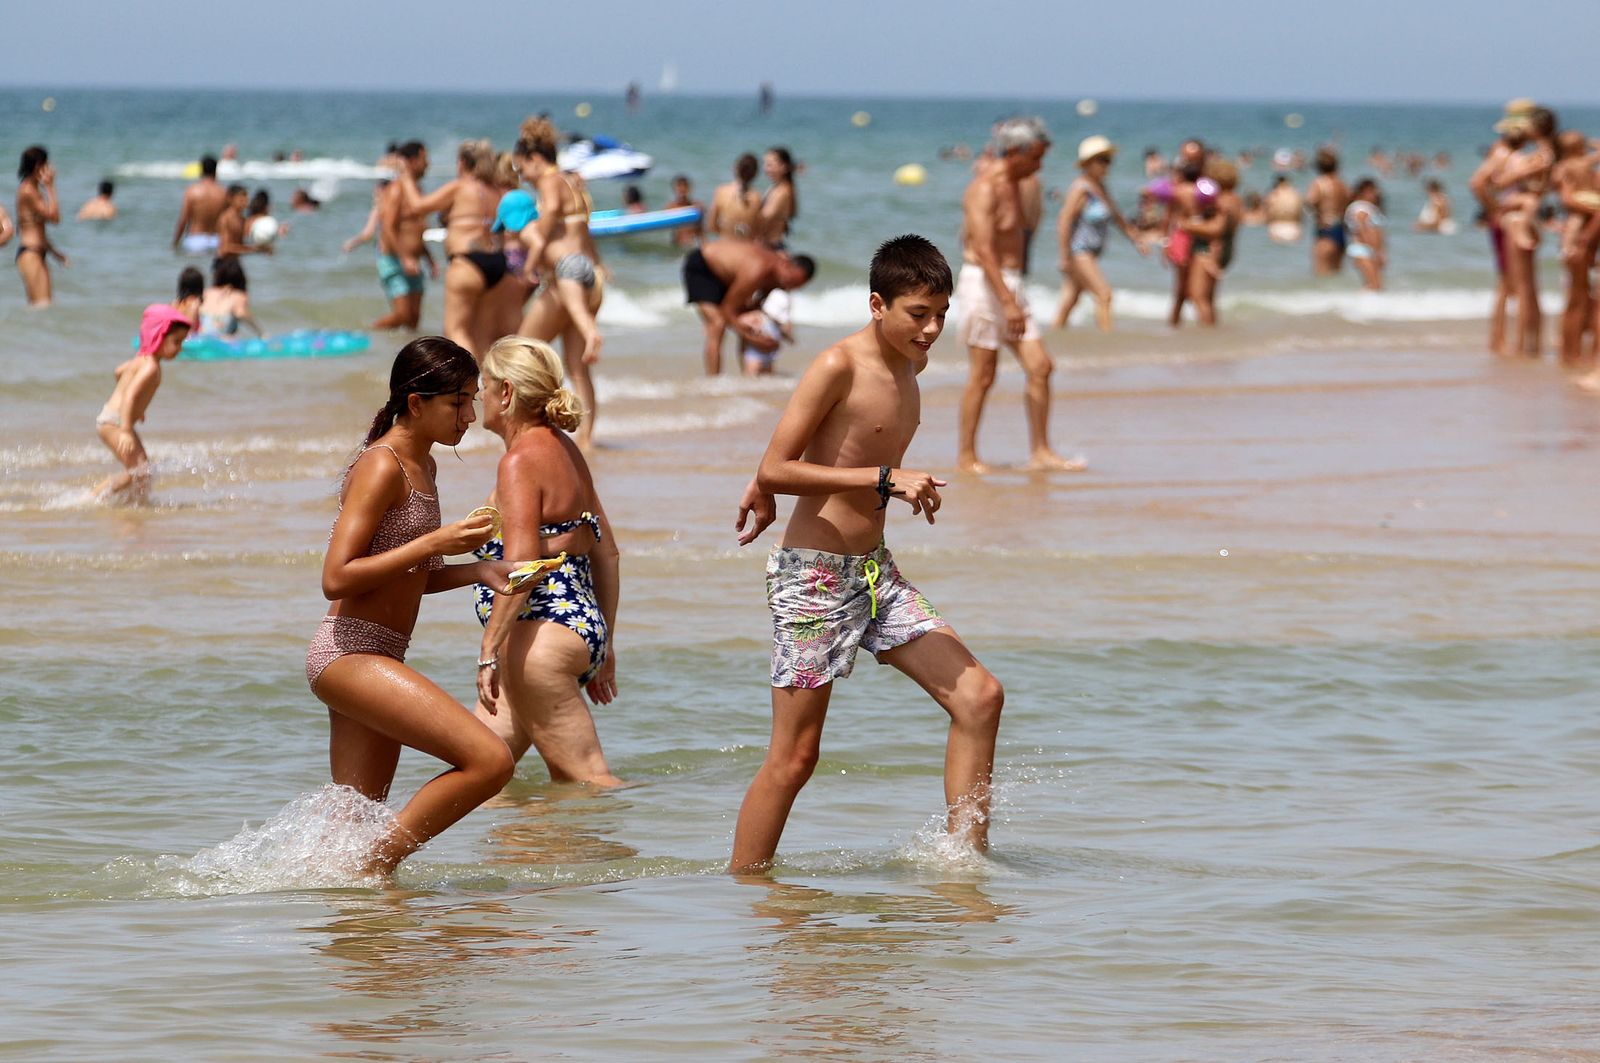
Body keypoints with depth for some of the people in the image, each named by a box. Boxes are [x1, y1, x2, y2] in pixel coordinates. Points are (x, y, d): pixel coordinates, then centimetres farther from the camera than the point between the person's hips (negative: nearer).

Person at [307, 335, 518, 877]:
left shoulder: (422, 466, 16)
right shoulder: (382, 466, -14)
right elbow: (337, 579, -20)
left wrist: (478, 571, 9)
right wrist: (436, 543, -20)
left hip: (374, 660, 10)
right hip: (349, 654, -10)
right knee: (490, 760, -18)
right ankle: (372, 870, -12)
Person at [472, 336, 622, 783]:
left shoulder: (520, 461, -14)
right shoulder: (565, 449, 15)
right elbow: (605, 551, 18)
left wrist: (490, 651, -25)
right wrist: (604, 643, 23)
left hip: (543, 634, -11)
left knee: (586, 779, -8)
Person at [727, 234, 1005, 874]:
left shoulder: (910, 365, 9)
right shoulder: (839, 366, -16)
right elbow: (775, 469, -20)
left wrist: (766, 486, 32)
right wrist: (885, 479, -25)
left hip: (876, 574, 8)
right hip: (813, 577, -8)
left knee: (979, 696, -2)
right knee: (794, 756, -5)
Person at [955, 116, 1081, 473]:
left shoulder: (1010, 183, 13)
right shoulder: (984, 189, -16)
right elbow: (984, 250, -21)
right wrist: (1007, 302, -25)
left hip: (1010, 283, 9)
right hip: (983, 283, -9)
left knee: (1040, 366, 2)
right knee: (982, 376, -3)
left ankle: (1040, 452, 5)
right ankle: (966, 456, 6)